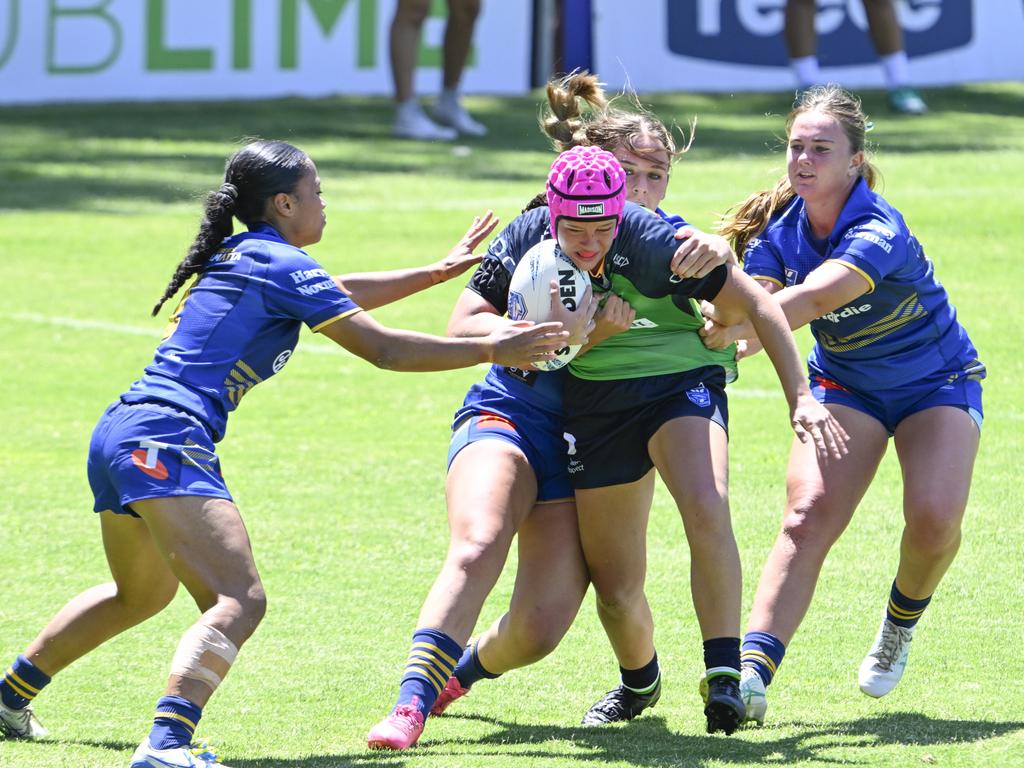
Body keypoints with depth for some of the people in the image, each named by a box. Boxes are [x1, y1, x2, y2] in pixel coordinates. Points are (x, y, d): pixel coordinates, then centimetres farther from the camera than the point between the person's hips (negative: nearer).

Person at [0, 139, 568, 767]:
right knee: (240, 600, -21)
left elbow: (339, 293, 34)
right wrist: (492, 350, 0)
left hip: (118, 433, 10)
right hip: (166, 441, -10)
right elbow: (382, 348, -6)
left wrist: (440, 271, 38)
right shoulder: (282, 265, -6)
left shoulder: (237, 256, 20)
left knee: (142, 593, 32)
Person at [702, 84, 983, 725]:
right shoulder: (779, 230, -13)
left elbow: (809, 300, -48)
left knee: (935, 517, -25)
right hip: (844, 385, 4)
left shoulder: (880, 233, -32)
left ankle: (902, 623, 7)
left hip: (937, 383, -4)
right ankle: (753, 671, -29)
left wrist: (732, 331, -63)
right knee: (809, 515, -20)